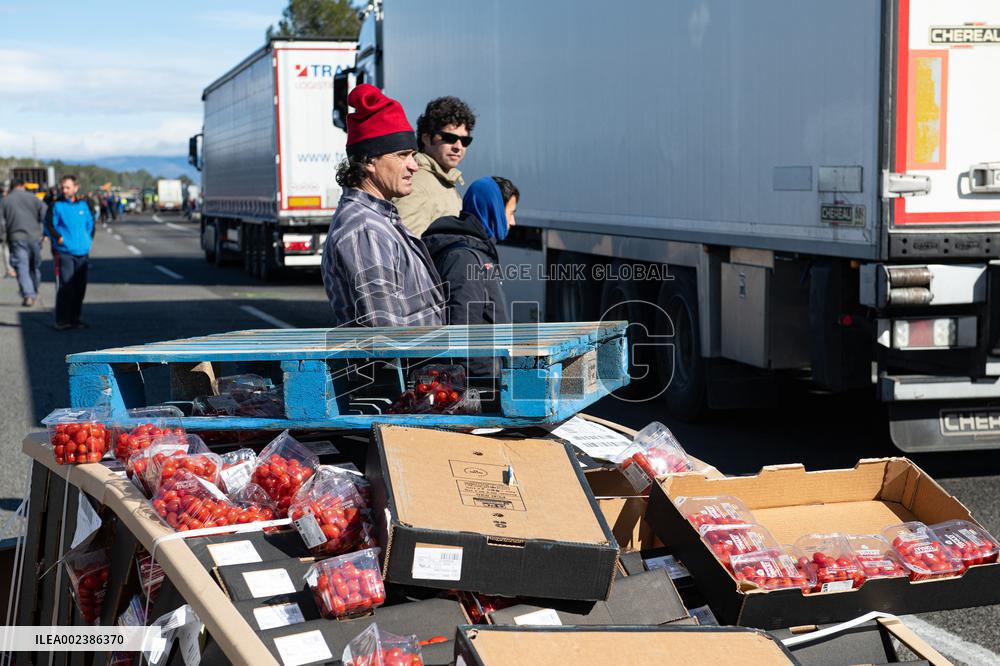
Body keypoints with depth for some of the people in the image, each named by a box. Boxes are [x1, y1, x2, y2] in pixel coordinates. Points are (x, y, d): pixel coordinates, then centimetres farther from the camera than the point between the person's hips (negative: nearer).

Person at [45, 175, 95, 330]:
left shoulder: (83, 205, 11)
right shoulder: (57, 206, -1)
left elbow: (90, 224, 21)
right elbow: (49, 226, -4)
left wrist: (89, 241, 11)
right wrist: (58, 238, -18)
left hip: (82, 253, 5)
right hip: (64, 253, -5)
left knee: (80, 287, 8)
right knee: (65, 287, -9)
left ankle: (75, 318, 18)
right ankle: (62, 320, -5)